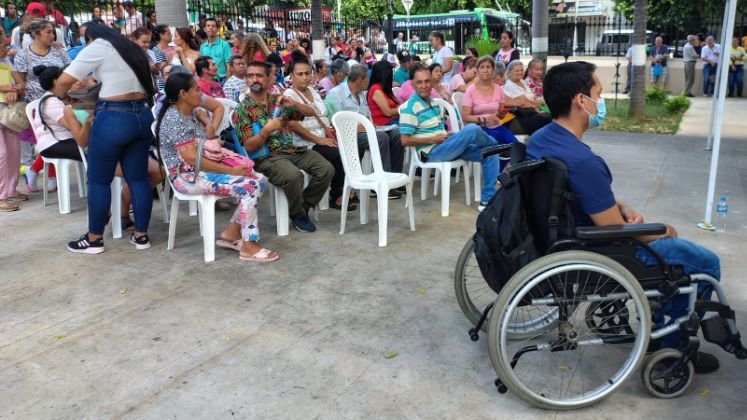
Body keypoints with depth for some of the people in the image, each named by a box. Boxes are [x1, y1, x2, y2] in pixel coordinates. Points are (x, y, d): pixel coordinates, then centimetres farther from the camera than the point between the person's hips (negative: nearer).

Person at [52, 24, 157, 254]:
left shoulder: (98, 47, 0)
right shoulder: (132, 49, 22)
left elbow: (64, 81, -6)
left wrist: (60, 96, 16)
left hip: (114, 118, -7)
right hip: (143, 115, 7)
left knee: (98, 180, 5)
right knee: (139, 177, 10)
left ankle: (94, 239, 13)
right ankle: (141, 235, 15)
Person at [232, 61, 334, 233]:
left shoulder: (278, 100, 12)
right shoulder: (242, 110, -1)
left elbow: (311, 112, 14)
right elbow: (248, 146, -7)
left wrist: (293, 103, -5)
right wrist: (266, 130, -22)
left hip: (293, 150, 5)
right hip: (266, 156, -5)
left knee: (326, 169, -14)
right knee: (293, 175, -34)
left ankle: (303, 206, 5)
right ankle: (297, 213, -6)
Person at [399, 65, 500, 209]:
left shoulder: (434, 102, 15)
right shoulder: (410, 107, -10)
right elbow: (405, 140, -15)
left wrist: (447, 136, 2)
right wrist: (433, 139, -14)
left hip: (445, 146, 9)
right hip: (431, 152, -9)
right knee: (472, 129, -25)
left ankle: (488, 199, 1)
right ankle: (496, 145, 8)